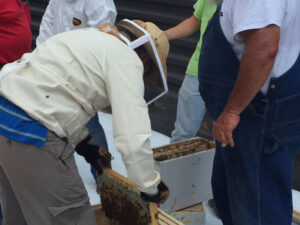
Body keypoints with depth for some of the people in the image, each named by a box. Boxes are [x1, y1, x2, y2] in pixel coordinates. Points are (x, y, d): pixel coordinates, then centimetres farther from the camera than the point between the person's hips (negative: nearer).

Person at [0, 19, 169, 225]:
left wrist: (84, 144, 29)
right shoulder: (127, 59, -7)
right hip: (31, 134, -10)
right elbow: (134, 137, -15)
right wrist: (151, 188, -2)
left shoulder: (93, 39, 20)